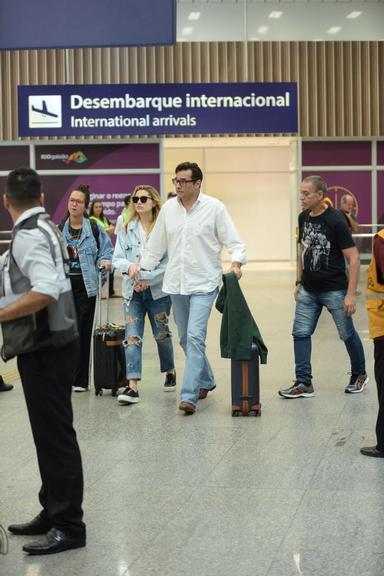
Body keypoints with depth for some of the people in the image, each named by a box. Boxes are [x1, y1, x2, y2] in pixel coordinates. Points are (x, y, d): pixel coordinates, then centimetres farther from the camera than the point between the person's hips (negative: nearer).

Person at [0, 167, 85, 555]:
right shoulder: (45, 227, 13)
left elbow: (46, 290, -30)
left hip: (44, 348, -10)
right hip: (51, 343, 10)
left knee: (55, 435, -4)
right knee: (50, 434, 16)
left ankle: (69, 526, 3)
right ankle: (53, 513, 26)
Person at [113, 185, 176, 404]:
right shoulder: (127, 229, 5)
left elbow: (169, 262, -11)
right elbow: (117, 258, 5)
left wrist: (147, 279, -17)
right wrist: (130, 266, -16)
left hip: (158, 290, -2)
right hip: (132, 291, 3)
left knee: (162, 335, 14)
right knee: (132, 337, -7)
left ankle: (170, 372, 38)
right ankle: (132, 386, -12)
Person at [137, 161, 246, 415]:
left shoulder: (214, 208, -6)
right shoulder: (168, 208, 6)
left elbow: (234, 242, -5)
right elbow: (156, 246, 15)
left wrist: (236, 263, -23)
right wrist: (142, 270, 13)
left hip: (203, 284, -5)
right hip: (176, 284, 5)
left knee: (195, 337, -16)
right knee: (186, 338, 15)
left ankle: (189, 395, -18)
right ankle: (206, 381, 35)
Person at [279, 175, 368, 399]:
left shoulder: (335, 221, -16)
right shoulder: (303, 218, 3)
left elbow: (354, 258, -17)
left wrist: (351, 294, -21)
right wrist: (299, 281, 14)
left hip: (334, 290, -6)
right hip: (308, 290, 6)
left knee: (347, 334, 8)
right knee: (301, 334, -1)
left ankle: (359, 375, 29)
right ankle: (304, 384, 3)